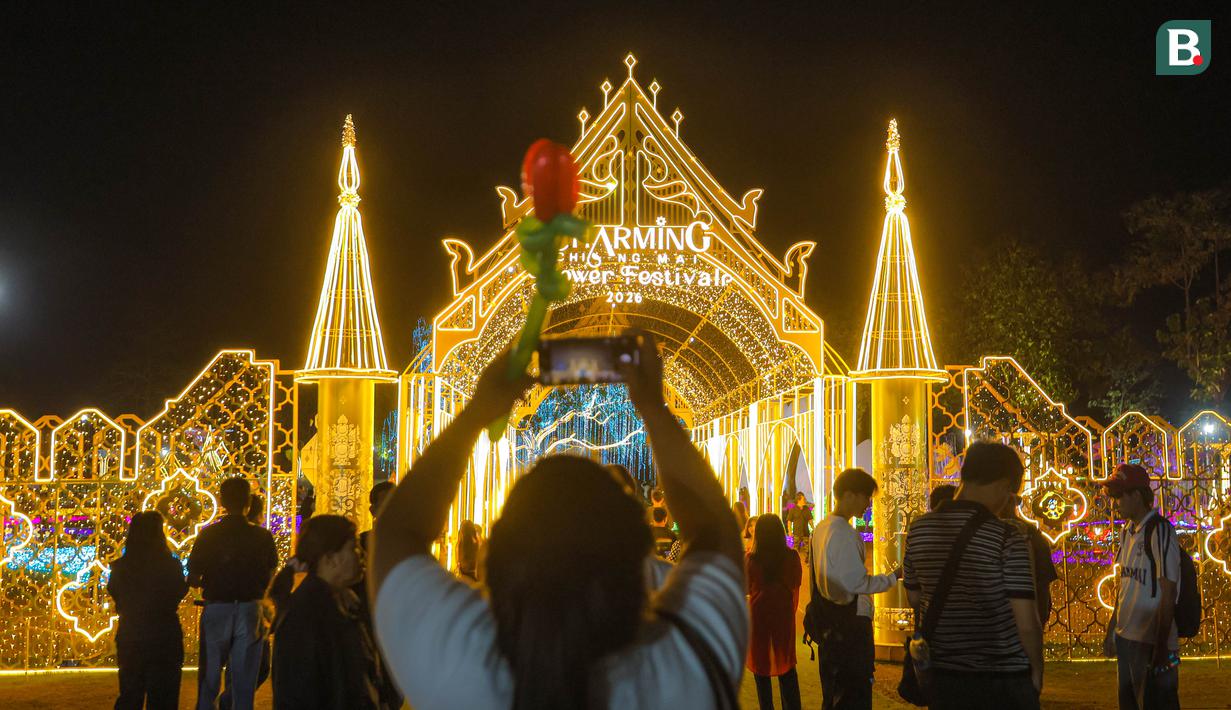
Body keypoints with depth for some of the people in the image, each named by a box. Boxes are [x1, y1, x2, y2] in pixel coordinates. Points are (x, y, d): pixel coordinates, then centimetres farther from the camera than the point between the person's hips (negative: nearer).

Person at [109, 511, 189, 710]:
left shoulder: (120, 567, -6)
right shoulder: (170, 566, -15)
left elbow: (113, 592, 10)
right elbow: (180, 593, -2)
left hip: (129, 637, 3)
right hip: (164, 640, -3)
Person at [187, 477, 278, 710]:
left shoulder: (208, 535, -6)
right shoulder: (263, 537, -4)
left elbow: (193, 579, -5)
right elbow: (270, 578, 2)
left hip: (216, 610, 0)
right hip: (250, 610, 1)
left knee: (210, 677, 10)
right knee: (244, 681, 7)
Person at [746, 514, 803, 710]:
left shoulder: (751, 560, -15)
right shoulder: (792, 557, -11)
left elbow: (746, 589, -3)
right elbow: (796, 583, 4)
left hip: (759, 615, -1)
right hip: (784, 614, 1)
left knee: (761, 664, 11)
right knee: (786, 664, 13)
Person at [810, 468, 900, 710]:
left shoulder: (821, 528, 9)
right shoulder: (845, 533, -18)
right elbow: (857, 583, -22)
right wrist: (894, 577, -14)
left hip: (829, 617, 9)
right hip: (850, 621, -9)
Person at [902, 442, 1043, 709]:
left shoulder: (919, 529, -1)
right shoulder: (1006, 538, -16)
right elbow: (1026, 623, -16)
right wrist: (1037, 670, -1)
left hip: (943, 676, 4)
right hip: (1004, 680, -4)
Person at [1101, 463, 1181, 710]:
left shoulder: (1160, 530, -12)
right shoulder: (1127, 531, 10)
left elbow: (1168, 592, -14)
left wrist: (1161, 647, -16)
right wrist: (1112, 629, 16)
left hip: (1151, 643, -8)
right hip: (1125, 638, 8)